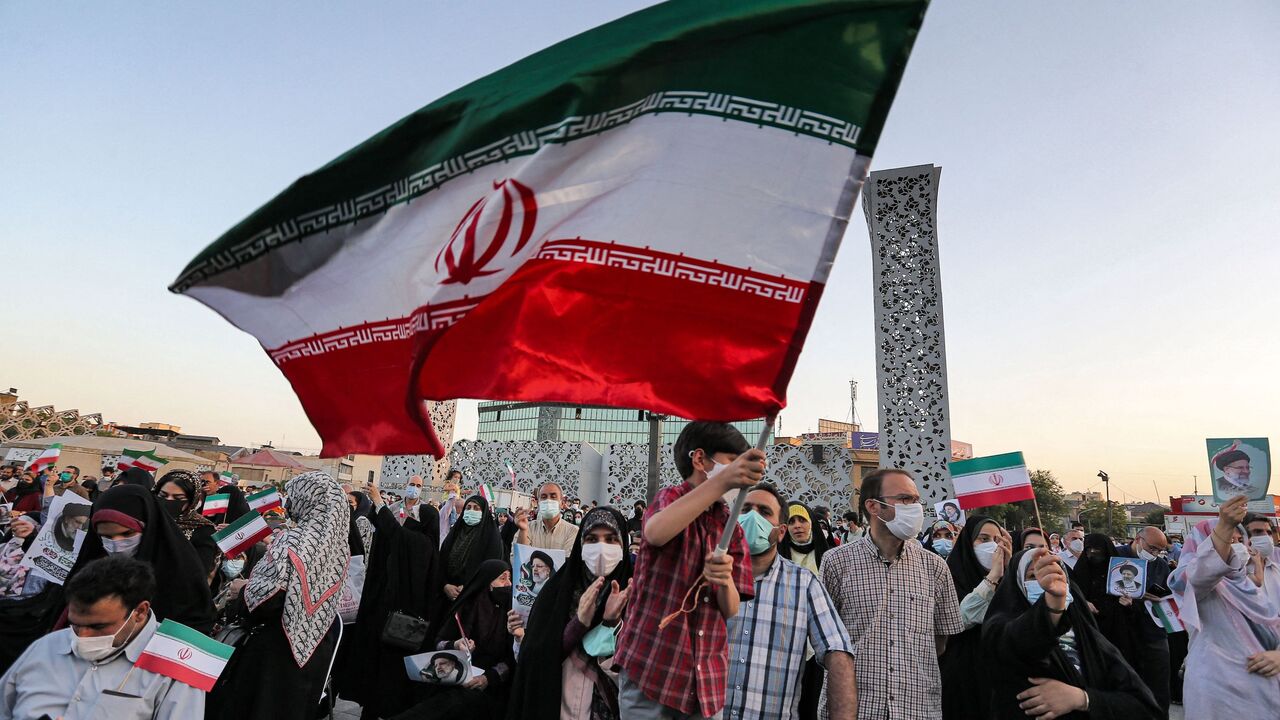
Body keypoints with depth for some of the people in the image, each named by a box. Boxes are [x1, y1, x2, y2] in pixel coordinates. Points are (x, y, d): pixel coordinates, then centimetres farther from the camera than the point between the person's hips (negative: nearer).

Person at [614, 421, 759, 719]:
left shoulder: (731, 526, 8)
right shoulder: (671, 499, -7)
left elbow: (731, 609, 2)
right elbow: (654, 532, -33)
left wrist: (725, 581, -22)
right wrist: (722, 482, -45)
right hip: (651, 670, -5)